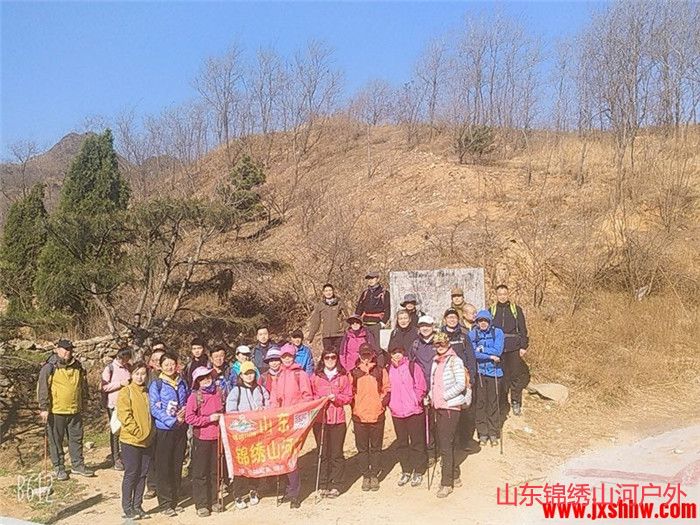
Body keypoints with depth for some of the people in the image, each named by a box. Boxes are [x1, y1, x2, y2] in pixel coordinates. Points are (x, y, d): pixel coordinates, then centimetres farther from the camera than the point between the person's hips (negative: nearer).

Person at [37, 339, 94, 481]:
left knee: (76, 439, 12)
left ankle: (77, 465, 24)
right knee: (56, 441, 7)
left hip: (75, 411, 5)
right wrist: (44, 408, -14)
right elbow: (42, 388, -12)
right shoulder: (49, 367, -11)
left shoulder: (77, 366, 6)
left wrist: (84, 402, 20)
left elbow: (83, 385, 18)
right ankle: (59, 468, 20)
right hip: (56, 412, -5)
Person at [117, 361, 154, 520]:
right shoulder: (125, 392, -8)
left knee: (142, 474, 10)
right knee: (131, 474, 0)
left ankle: (137, 505, 20)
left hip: (147, 441, 6)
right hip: (131, 440, -6)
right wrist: (138, 432, -17)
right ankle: (127, 508, 11)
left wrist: (151, 432, 7)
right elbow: (125, 416, -15)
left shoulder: (147, 392, 12)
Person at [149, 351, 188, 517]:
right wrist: (173, 421, -19)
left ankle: (175, 500, 24)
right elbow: (154, 409, -12)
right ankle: (165, 503, 11)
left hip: (181, 429, 4)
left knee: (177, 465, 11)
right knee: (164, 467, 1)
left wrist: (185, 413, -7)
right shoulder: (156, 385, -7)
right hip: (164, 430, -4)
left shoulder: (182, 383, 7)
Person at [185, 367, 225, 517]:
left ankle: (213, 500, 26)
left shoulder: (218, 393, 5)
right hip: (201, 438, -4)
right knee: (200, 472, 4)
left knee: (214, 471, 13)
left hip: (216, 437, 4)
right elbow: (189, 418, -15)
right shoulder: (194, 396, -10)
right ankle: (201, 504, 13)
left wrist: (220, 417, 5)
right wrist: (209, 419, -16)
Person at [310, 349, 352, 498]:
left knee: (336, 454, 1)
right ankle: (322, 485, 11)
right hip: (320, 419, 0)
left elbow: (348, 396, 6)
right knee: (322, 453, 3)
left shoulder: (343, 376, 7)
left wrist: (336, 398, -10)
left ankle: (335, 485, 9)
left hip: (338, 419, 0)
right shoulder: (315, 377, 7)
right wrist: (319, 400, -10)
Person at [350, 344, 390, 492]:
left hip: (377, 415, 0)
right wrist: (354, 406, -1)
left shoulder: (381, 371, 3)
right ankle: (366, 476, 18)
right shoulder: (354, 373, 3)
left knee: (375, 448, 9)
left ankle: (374, 476, 19)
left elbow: (387, 389, 6)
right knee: (362, 449, 7)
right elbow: (349, 392, 9)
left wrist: (383, 402, -6)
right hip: (359, 417, 0)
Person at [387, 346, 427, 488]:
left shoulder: (412, 367, -6)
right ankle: (406, 471, 24)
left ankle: (418, 472, 17)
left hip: (414, 412, -4)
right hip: (397, 413, 4)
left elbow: (421, 387, -6)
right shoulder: (389, 370, 4)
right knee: (401, 444, 12)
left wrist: (415, 401, -11)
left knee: (417, 443, 5)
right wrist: (390, 403, 2)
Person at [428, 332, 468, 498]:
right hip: (438, 407, 8)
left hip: (450, 407, -8)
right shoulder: (436, 361, 13)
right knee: (442, 443, 13)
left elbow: (461, 385, -15)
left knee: (446, 445, -7)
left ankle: (446, 484, 0)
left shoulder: (455, 361, -9)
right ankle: (455, 477, 27)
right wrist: (432, 396, 7)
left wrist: (444, 397, -14)